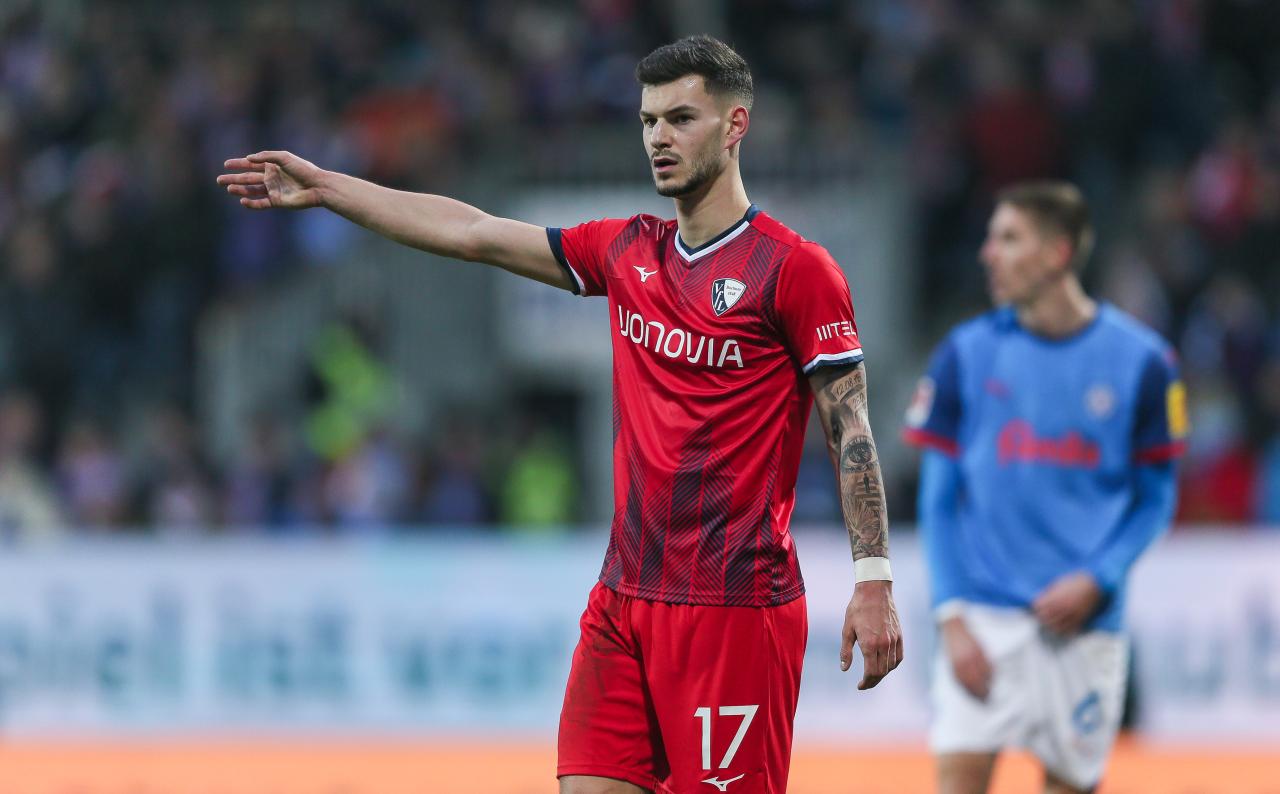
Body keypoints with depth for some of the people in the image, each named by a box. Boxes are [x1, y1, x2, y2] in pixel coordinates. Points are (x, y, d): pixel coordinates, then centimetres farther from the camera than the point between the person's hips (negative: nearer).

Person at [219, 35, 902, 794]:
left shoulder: (794, 269, -7)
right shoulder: (627, 252, 13)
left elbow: (851, 428, -7)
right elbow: (476, 233, 19)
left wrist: (874, 582, -13)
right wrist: (323, 187, 20)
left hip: (735, 608, -7)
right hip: (625, 597, 7)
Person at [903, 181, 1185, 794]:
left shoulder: (1140, 362, 0)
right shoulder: (966, 355, 3)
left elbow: (1155, 498, 7)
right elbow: (938, 501, 5)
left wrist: (1095, 581, -9)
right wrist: (951, 615, -6)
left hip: (1085, 621, 0)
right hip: (984, 616, 0)